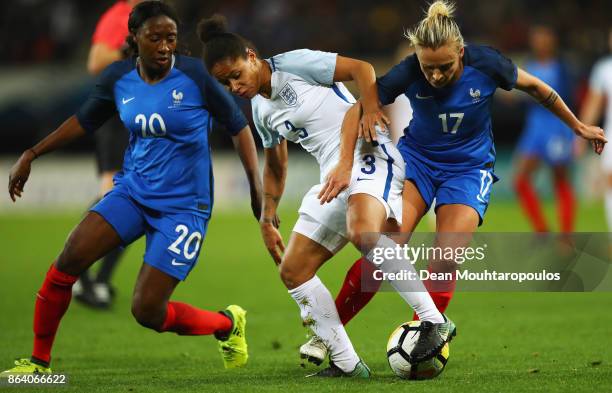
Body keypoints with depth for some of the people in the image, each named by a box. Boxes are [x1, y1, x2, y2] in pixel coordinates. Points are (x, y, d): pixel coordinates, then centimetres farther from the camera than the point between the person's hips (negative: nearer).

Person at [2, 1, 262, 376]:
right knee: (69, 259, -16)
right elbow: (84, 120, 17)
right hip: (133, 190, 4)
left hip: (184, 206, -4)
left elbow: (238, 126, -3)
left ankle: (228, 324, 19)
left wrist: (258, 189, -7)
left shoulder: (195, 75, -14)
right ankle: (39, 362, -1)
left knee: (147, 311, -11)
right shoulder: (118, 78, -1)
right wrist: (32, 154, 16)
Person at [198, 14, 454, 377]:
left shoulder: (295, 64, -6)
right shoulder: (260, 109, 17)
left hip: (369, 155, -9)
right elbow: (275, 166, 30)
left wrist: (371, 108, -24)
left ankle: (435, 321, -33)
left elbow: (361, 68, -9)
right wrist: (267, 221, 27)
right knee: (293, 270, 1)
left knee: (363, 232, -38)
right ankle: (347, 364, 3)